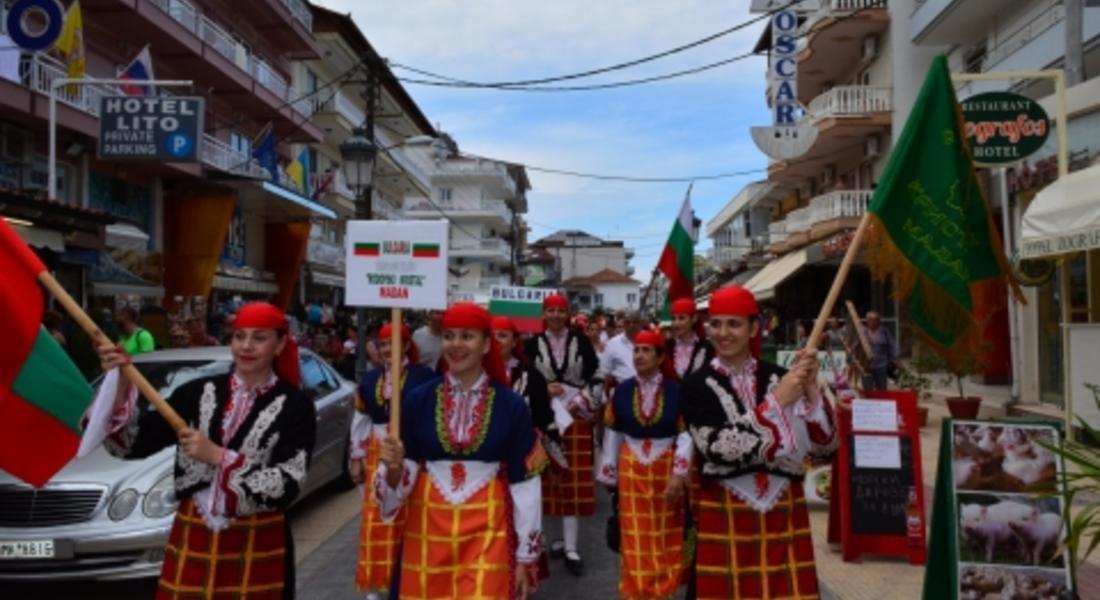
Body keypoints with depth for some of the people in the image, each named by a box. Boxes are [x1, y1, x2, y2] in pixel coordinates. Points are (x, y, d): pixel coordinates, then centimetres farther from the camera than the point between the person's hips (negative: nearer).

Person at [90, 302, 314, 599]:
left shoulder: (294, 405, -6)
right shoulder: (198, 392, 2)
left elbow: (287, 485, -15)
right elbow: (131, 444, -2)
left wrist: (218, 456, -19)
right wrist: (121, 383, -14)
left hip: (257, 548, -2)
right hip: (192, 539, 2)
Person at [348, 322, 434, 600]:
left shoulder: (424, 375, -5)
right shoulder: (370, 378, 9)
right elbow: (360, 420, 14)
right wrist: (357, 457, 13)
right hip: (379, 456, 4)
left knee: (409, 521, 0)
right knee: (376, 521, 6)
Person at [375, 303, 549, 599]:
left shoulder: (511, 405, -5)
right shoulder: (417, 399, -2)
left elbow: (525, 483, -1)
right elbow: (404, 473, 1)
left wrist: (526, 556, 2)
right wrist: (394, 466, -22)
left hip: (487, 529, -1)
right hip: (427, 526, 2)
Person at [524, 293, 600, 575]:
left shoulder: (581, 342, 3)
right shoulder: (533, 344, 3)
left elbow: (595, 378, 1)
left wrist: (577, 404, -9)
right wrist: (544, 389, -14)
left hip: (577, 419, 0)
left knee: (575, 482, 0)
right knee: (552, 481, 4)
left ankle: (571, 548, 4)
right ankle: (565, 538, 18)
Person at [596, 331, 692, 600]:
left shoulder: (675, 390, -8)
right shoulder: (622, 390, -2)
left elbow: (686, 434, -9)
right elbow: (613, 434, 3)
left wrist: (679, 474, -16)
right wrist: (609, 474, 5)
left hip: (666, 469, -1)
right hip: (631, 469, 1)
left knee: (666, 536, 11)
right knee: (635, 536, 5)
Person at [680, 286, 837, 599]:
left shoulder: (781, 377, 3)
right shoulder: (696, 385, -6)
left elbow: (824, 446, -1)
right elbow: (722, 450, -20)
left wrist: (810, 389, -14)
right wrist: (776, 401, -19)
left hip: (785, 514, 3)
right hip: (725, 518, -2)